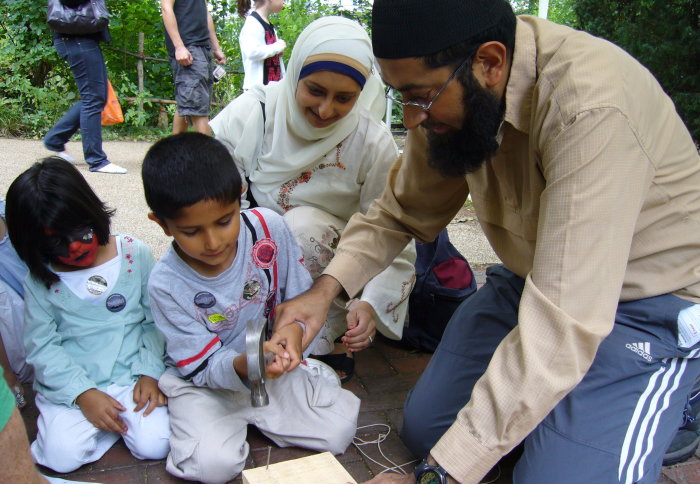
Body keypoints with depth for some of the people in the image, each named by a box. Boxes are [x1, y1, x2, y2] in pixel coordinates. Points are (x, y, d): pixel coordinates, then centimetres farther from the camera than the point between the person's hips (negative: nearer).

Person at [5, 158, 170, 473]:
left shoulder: (135, 255, -4)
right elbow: (41, 346, -2)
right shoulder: (40, 279, -3)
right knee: (62, 457, -17)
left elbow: (156, 320, 0)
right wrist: (83, 394, -12)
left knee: (154, 445, -16)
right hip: (69, 384, 1)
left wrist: (150, 372, -9)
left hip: (132, 375, 0)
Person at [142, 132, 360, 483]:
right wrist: (240, 366, -38)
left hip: (276, 364, 2)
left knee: (340, 431, -12)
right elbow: (201, 367, -16)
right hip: (205, 381, -1)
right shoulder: (167, 284, -21)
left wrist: (295, 331, -28)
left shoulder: (268, 228, -17)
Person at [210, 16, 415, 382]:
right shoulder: (253, 113, -14)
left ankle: (323, 346, -14)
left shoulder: (373, 143, -14)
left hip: (321, 262, 0)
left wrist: (371, 303, -34)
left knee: (305, 223, -32)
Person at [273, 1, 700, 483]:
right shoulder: (451, 89, -11)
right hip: (529, 278, 6)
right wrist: (326, 289, -15)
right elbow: (399, 211, 2)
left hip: (649, 299, -5)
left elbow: (563, 326, -38)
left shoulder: (591, 110, -34)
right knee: (425, 428, 3)